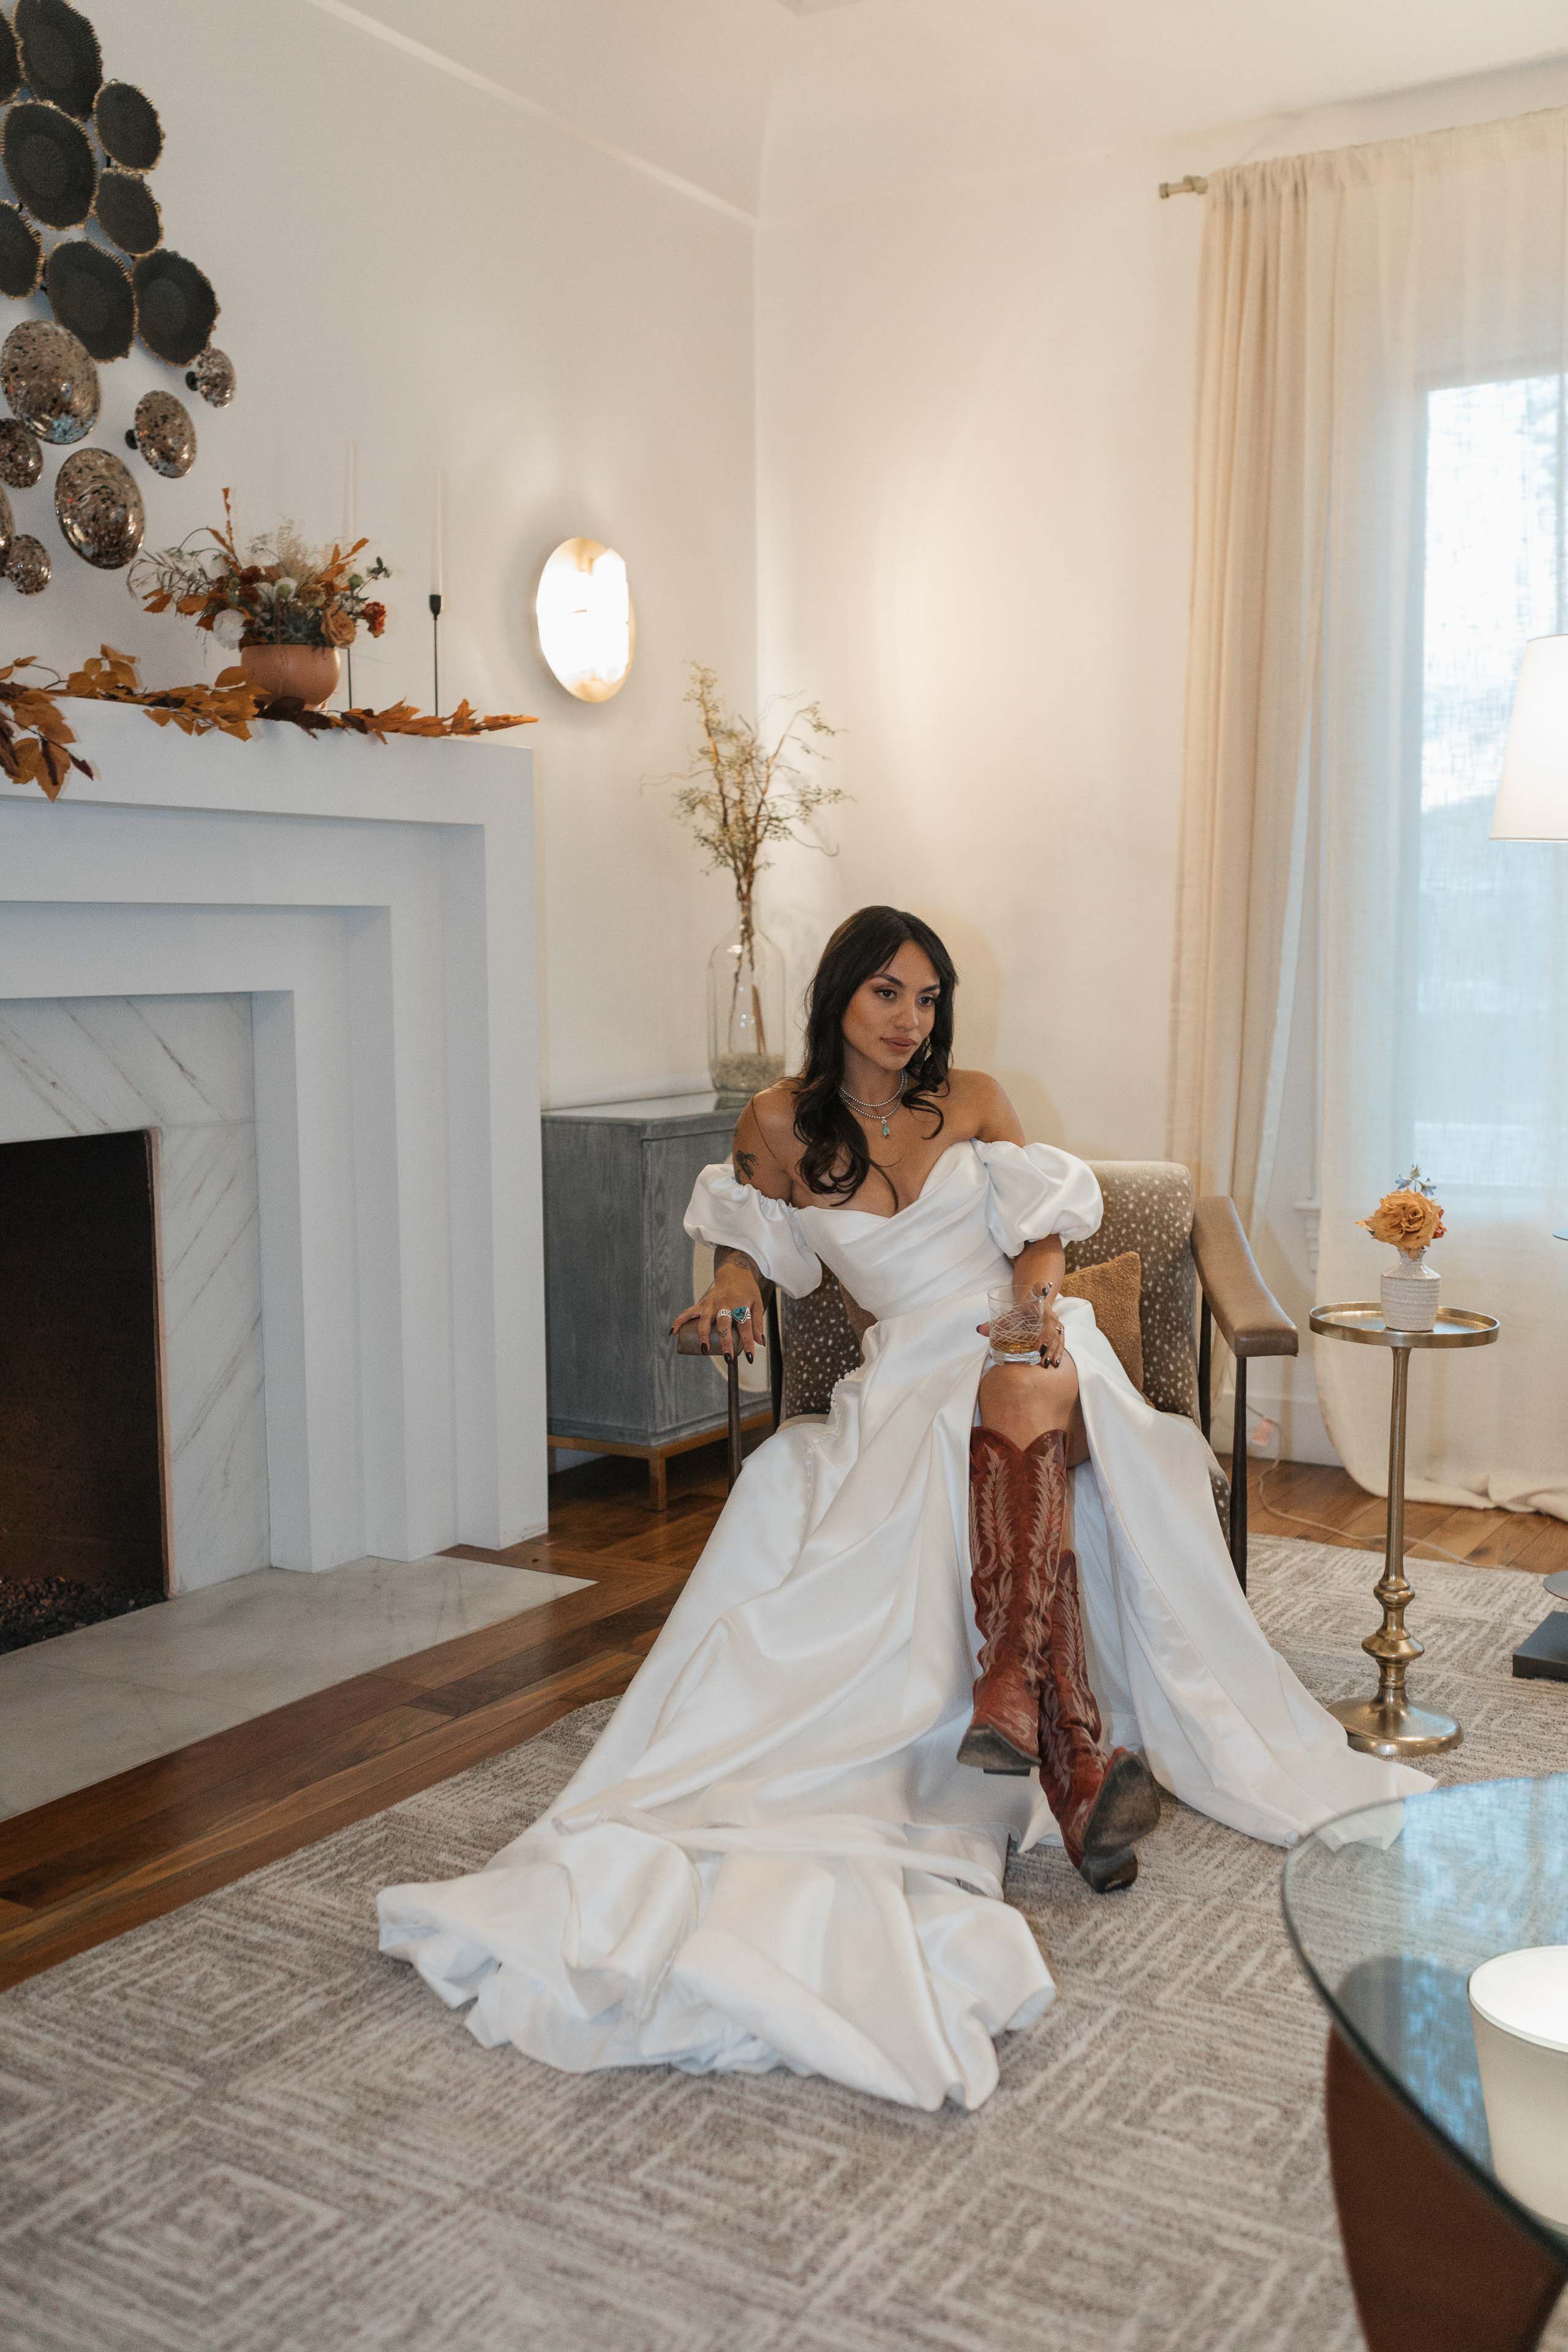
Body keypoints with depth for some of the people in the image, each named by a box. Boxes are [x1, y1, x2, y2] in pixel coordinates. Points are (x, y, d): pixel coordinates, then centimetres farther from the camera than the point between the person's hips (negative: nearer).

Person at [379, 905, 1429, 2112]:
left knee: (1018, 1420, -38)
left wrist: (1041, 1300, -17)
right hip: (912, 1379, 0)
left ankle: (1013, 1698, -46)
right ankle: (1082, 1768, -44)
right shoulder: (783, 1123, 7)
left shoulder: (973, 1100, 9)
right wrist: (734, 1291, -1)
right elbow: (749, 1234, 22)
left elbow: (1038, 1225, 5)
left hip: (1029, 1349, 0)